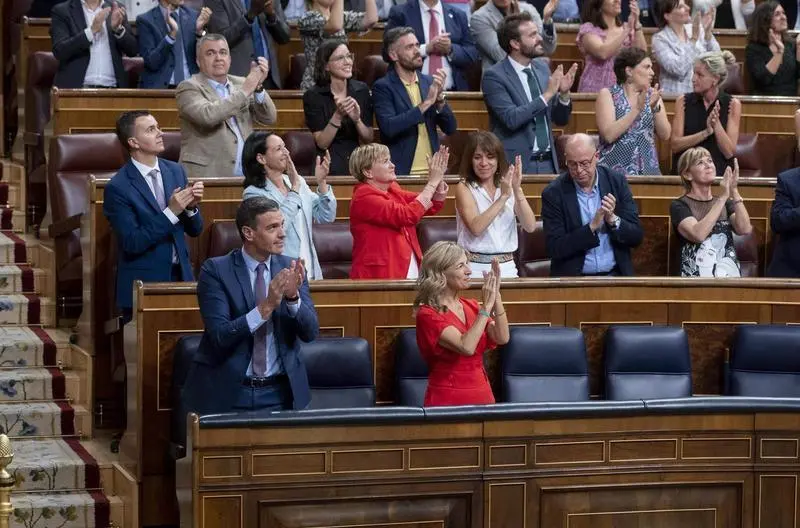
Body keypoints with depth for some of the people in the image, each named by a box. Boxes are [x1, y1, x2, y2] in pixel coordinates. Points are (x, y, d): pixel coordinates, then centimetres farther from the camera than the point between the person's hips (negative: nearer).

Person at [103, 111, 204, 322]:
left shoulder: (175, 171, 6)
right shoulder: (118, 188, -11)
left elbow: (195, 230, 10)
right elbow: (132, 243, -17)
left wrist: (191, 207, -11)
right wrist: (171, 212, -22)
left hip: (181, 276, 5)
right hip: (143, 283, -5)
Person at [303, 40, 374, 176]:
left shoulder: (362, 90, 3)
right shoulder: (313, 96, -5)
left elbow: (368, 139, 4)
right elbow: (321, 143, -8)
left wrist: (357, 119, -14)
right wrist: (338, 116, -21)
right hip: (329, 168, -2)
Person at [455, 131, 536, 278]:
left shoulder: (508, 186, 11)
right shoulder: (464, 188, 1)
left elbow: (530, 227, -2)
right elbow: (476, 228, -16)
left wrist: (517, 190, -11)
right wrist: (503, 196, -17)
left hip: (506, 267, 3)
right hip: (475, 268, -3)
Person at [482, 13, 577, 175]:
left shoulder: (542, 68, 9)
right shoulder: (494, 76, -9)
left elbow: (560, 119, 14)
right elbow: (511, 118, -21)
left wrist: (564, 93, -5)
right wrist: (547, 94, -19)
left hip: (548, 162, 5)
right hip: (517, 164, -5)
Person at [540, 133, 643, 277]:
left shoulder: (617, 181, 2)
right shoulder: (553, 193, -5)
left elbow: (636, 237, 3)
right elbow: (554, 249, -10)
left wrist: (613, 219, -16)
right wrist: (592, 226, -19)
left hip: (615, 274, 2)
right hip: (572, 276, -2)